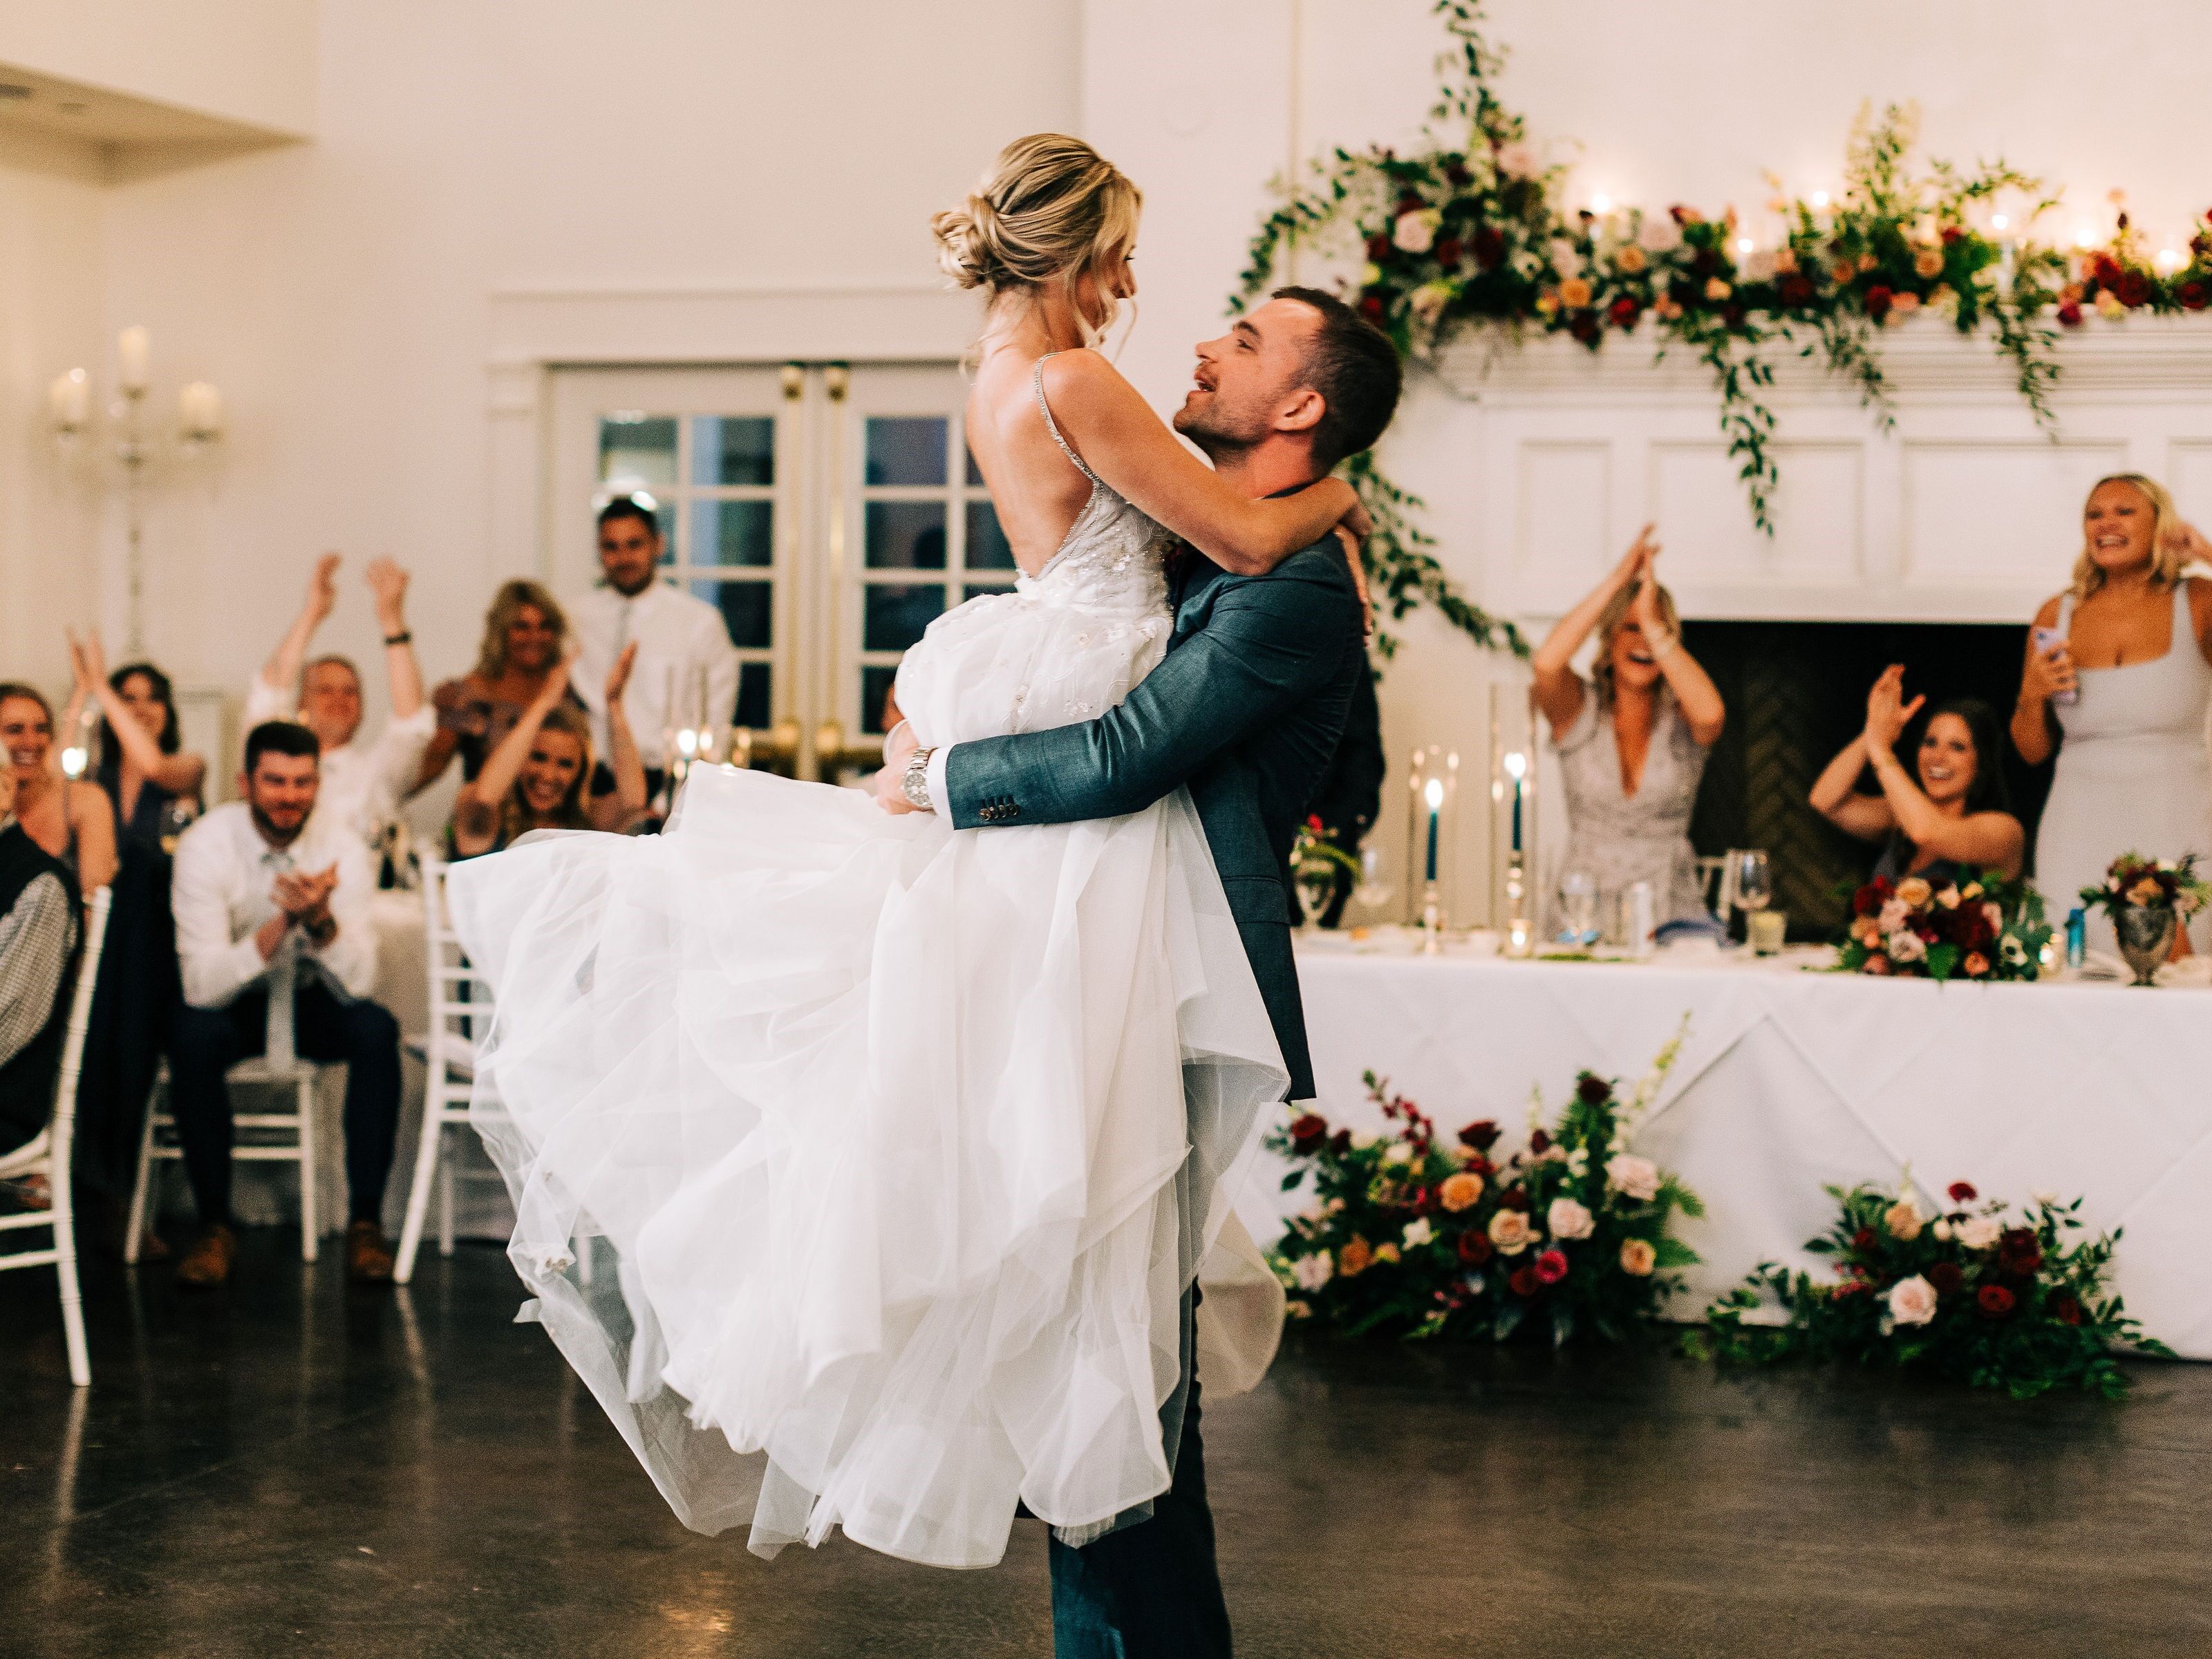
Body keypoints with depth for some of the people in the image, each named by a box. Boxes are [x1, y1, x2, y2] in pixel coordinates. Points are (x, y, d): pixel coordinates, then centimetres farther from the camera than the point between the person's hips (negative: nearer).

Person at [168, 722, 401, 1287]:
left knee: (377, 1031, -29)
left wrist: (320, 918, -38)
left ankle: (365, 1222, -21)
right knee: (193, 1037, -34)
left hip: (311, 998, 2)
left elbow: (357, 983, -20)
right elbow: (202, 986, -28)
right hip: (234, 1003, -2)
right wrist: (283, 922, -39)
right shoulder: (206, 846, -20)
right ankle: (214, 1225, -21)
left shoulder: (344, 848, -14)